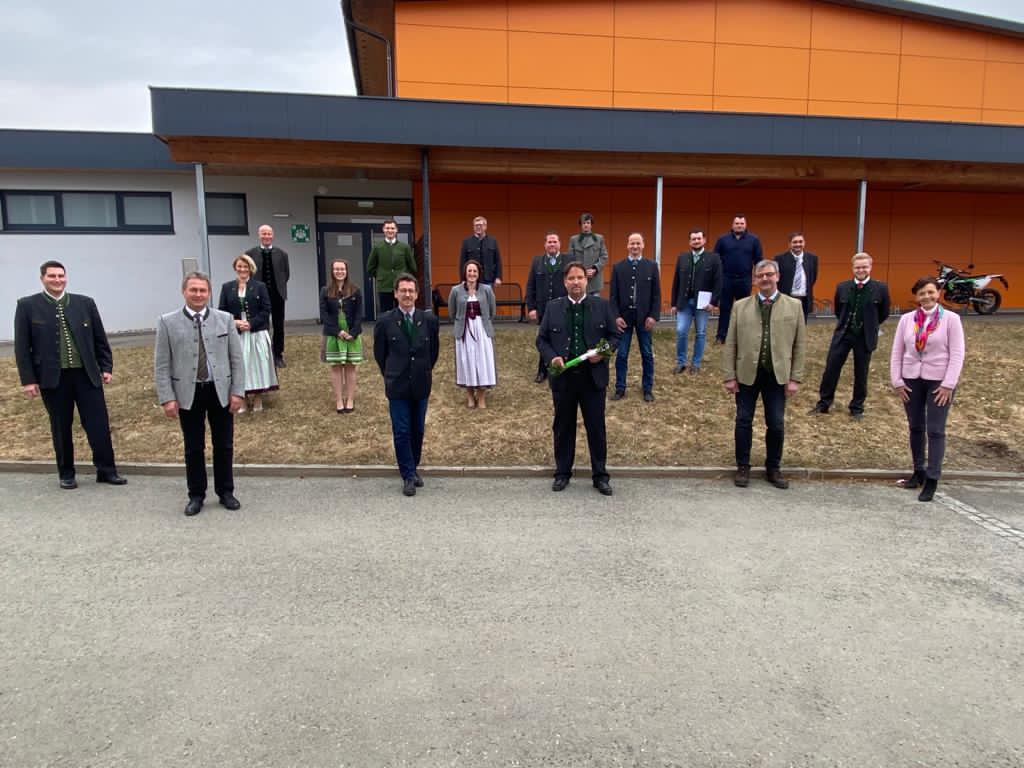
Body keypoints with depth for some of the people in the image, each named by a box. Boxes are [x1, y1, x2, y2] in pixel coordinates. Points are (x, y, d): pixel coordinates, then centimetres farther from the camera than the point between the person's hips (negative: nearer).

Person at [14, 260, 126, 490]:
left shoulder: (85, 303, 6)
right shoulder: (27, 305, 1)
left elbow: (100, 339, 11)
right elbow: (22, 346, 0)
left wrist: (107, 367, 6)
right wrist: (28, 380, -4)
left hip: (87, 374, 1)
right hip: (52, 377, -1)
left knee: (99, 424, 1)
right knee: (61, 428, 8)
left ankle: (106, 470, 12)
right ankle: (66, 474, 21)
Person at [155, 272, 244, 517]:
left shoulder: (225, 319, 2)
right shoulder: (168, 322, -1)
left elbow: (236, 359, 3)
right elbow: (161, 365, -1)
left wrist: (238, 391, -3)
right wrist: (167, 398, -7)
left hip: (221, 391, 1)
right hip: (188, 393, -1)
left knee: (224, 446, 10)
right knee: (194, 448, 8)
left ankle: (226, 492, 24)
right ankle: (196, 495, 22)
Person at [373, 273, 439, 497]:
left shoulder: (429, 320, -2)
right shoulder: (385, 322, -6)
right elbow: (379, 354, 7)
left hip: (421, 385, 2)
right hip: (397, 386, -2)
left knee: (417, 430, 11)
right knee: (401, 432, 1)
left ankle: (413, 468, 28)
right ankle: (408, 476, 11)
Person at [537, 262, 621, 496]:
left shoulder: (602, 306, 3)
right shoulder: (553, 308, 4)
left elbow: (614, 335, 6)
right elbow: (541, 339, 6)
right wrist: (551, 357, -12)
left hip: (593, 376, -1)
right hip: (563, 377, 1)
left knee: (596, 427, 6)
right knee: (563, 427, 11)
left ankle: (600, 476, 19)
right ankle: (562, 473, 25)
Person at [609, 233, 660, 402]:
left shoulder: (651, 266, 2)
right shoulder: (618, 267, 3)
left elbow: (656, 294, 0)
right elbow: (613, 295, 1)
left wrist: (653, 316, -8)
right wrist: (616, 316, -8)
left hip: (644, 317, 0)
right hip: (623, 317, 0)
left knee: (647, 354, 8)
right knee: (621, 355, 4)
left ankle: (648, 389, 18)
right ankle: (620, 388, 14)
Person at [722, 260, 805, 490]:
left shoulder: (794, 306, 3)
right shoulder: (741, 306, 2)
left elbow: (798, 345, 3)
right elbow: (730, 344, 2)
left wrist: (795, 378, -2)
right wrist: (729, 376, -3)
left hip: (777, 375, 0)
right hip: (747, 374, 0)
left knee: (776, 424, 5)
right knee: (744, 421, 6)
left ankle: (773, 468, 23)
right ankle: (743, 467, 20)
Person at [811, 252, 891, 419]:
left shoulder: (880, 288, -7)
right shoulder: (842, 287, -1)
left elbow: (884, 314, 5)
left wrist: (869, 325, 8)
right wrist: (845, 323, 11)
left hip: (865, 337, -1)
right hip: (843, 334, 2)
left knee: (861, 374, 9)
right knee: (831, 369, 3)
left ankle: (857, 407, 23)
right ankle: (823, 403, 17)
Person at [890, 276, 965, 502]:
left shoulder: (951, 319, -5)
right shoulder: (907, 319, 2)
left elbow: (957, 354, -7)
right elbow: (897, 352, 5)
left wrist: (948, 384, -12)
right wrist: (897, 381, 0)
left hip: (939, 380, -3)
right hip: (911, 379, 3)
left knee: (935, 431, -2)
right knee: (915, 428, 12)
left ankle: (932, 479, 4)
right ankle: (918, 471, 25)